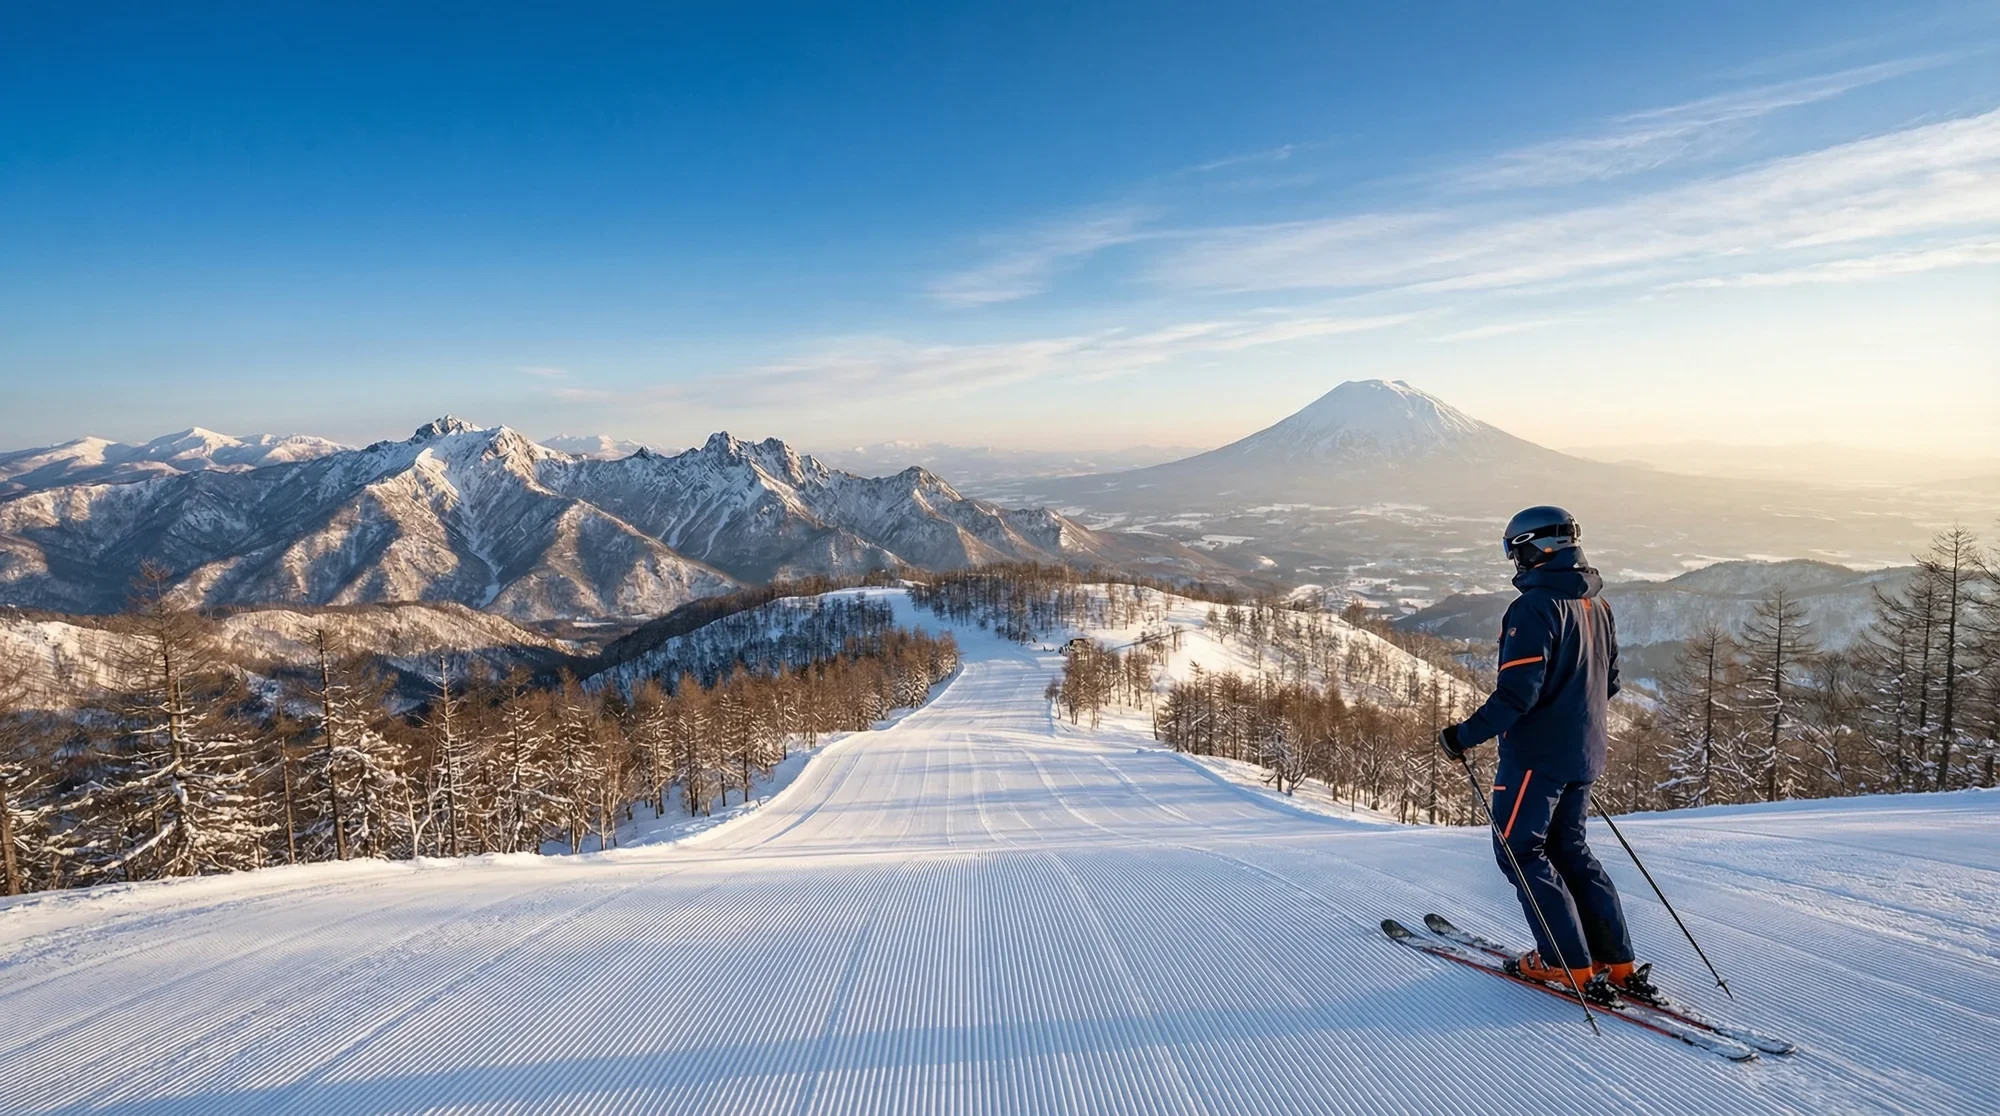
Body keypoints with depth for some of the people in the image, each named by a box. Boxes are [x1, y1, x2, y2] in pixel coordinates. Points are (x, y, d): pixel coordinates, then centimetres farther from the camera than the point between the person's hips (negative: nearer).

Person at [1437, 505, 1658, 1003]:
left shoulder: (1535, 607, -19)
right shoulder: (1596, 604, 10)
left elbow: (1517, 692, -24)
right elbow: (1608, 680, 18)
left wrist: (1465, 735, -17)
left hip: (1537, 754, -9)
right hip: (1585, 755, 9)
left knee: (1521, 850, 4)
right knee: (1568, 848, 18)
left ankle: (1570, 965, 5)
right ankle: (1619, 964, 18)